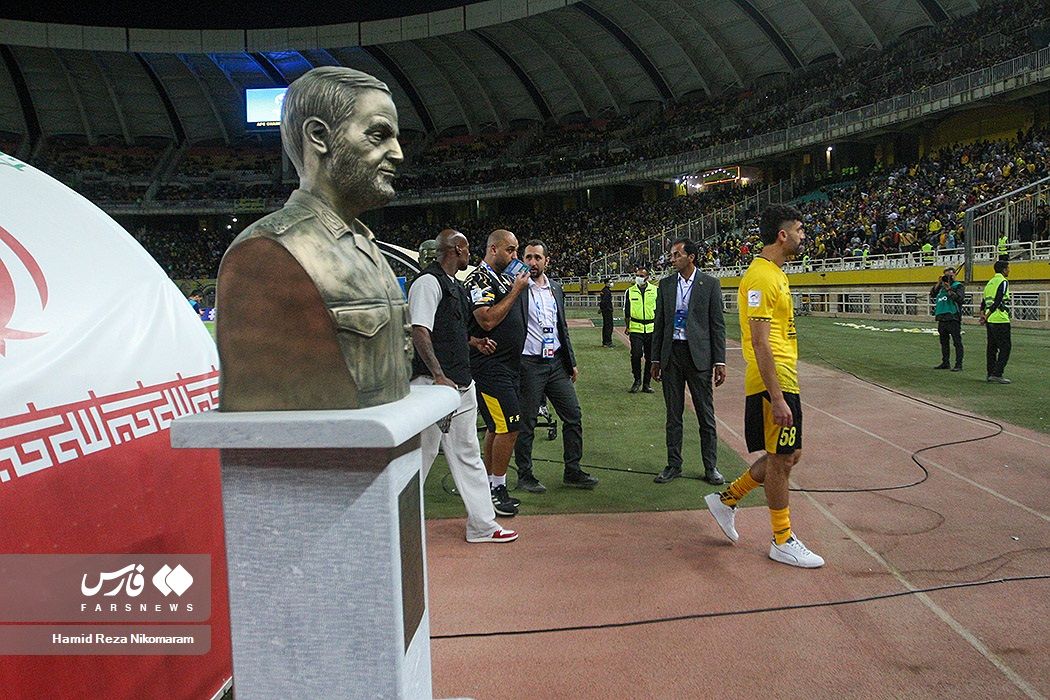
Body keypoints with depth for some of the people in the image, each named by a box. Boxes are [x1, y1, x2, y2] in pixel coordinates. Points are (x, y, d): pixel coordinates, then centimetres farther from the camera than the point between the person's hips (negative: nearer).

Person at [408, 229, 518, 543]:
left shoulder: (455, 285, 18)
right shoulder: (428, 282, -12)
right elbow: (419, 333, -20)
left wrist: (473, 342, 14)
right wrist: (439, 376, -25)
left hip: (461, 383, 10)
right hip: (434, 383, -10)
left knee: (467, 453, 12)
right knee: (422, 452, -1)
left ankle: (482, 525, 21)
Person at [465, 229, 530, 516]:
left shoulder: (505, 278, 17)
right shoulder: (479, 278, -11)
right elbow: (488, 320, -23)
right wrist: (516, 290, -16)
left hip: (507, 365, 10)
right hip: (490, 366, -10)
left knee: (497, 427, 13)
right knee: (509, 426, -11)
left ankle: (489, 487, 22)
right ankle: (497, 490, 0)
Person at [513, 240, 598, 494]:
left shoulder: (555, 289, 13)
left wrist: (572, 362, 17)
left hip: (556, 363, 6)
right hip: (529, 365, -6)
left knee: (574, 416, 7)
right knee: (526, 423, 4)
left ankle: (573, 471, 19)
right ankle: (524, 475, 18)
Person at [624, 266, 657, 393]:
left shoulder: (655, 290, 5)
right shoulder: (630, 291, 6)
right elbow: (626, 311, 11)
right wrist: (628, 327, 5)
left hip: (651, 329, 1)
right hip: (636, 329, -1)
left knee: (650, 357, 3)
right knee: (636, 355, -12)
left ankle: (646, 383, 14)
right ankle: (637, 380, 7)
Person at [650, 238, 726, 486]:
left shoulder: (710, 284, -2)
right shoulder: (665, 284, 8)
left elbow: (717, 324, -2)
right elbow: (659, 323, 11)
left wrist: (720, 362, -6)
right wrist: (656, 359, 8)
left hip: (699, 355, -3)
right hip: (671, 354, 3)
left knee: (706, 414, 4)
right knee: (673, 415, 9)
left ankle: (710, 468, 14)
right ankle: (673, 465, 19)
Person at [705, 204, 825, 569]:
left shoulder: (775, 273, 15)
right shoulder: (761, 277, -17)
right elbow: (760, 344, -22)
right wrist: (777, 398, -24)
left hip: (784, 379, 10)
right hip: (773, 382, -10)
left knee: (788, 455, 16)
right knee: (780, 459, 1)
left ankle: (726, 500, 27)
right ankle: (782, 542, 15)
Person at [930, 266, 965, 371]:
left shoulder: (958, 286, 1)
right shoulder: (941, 286, 18)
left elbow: (960, 298, -15)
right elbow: (932, 295, 7)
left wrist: (949, 289, -16)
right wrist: (938, 284, 1)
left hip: (953, 318, -7)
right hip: (942, 318, 7)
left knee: (957, 342, -5)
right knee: (944, 342, 13)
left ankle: (959, 365, -6)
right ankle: (945, 362, 21)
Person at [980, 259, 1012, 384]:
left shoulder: (990, 282, 16)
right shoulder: (1003, 282, -10)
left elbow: (984, 301, 14)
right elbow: (998, 301, -17)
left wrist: (983, 314, 6)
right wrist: (986, 317, -14)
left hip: (990, 321, 8)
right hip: (1000, 320, -8)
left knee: (992, 347, 11)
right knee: (1005, 348, -4)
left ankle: (991, 374, 13)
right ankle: (997, 374, -8)